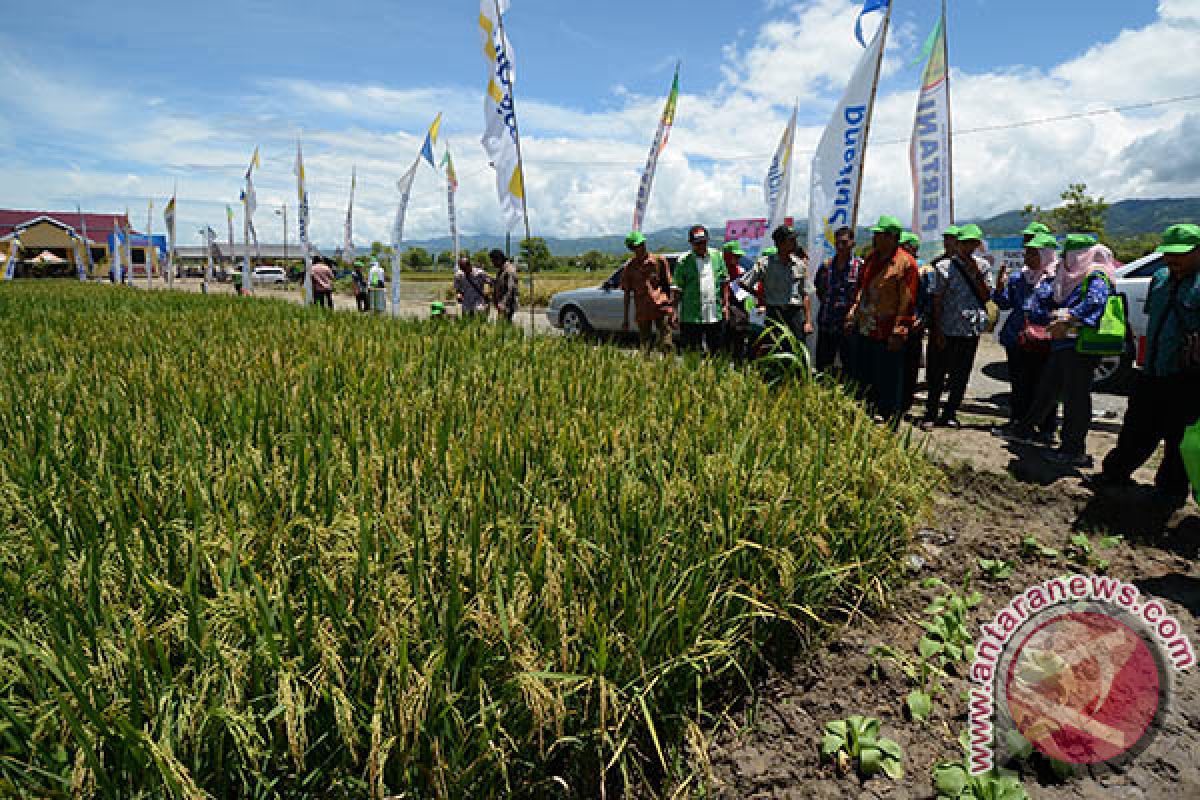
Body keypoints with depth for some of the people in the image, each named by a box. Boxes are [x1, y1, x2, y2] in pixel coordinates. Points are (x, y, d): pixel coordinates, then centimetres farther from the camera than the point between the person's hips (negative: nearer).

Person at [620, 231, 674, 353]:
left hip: (661, 310, -2)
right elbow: (627, 293, 10)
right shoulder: (629, 267, 7)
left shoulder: (659, 260, 3)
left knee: (665, 346, -7)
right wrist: (626, 318, 9)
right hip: (642, 313, 2)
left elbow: (668, 286, 7)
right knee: (645, 349, 9)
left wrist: (671, 308, 1)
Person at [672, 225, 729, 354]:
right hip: (691, 317, -3)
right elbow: (676, 289, -4)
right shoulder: (684, 262, -3)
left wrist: (725, 304, 8)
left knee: (716, 350, 13)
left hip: (715, 315, 4)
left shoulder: (717, 257, 8)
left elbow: (724, 282, 14)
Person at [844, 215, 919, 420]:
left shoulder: (905, 263, -10)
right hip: (862, 330, 8)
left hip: (886, 334, -7)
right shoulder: (871, 258, 13)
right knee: (860, 379, 15)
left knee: (887, 385, 3)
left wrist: (899, 331, -18)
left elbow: (907, 301, -13)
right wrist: (853, 314, 16)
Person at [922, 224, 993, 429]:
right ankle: (930, 415, 11)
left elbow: (986, 296, 3)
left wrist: (976, 274, -9)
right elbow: (937, 300, -4)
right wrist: (937, 330, -8)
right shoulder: (945, 267, -3)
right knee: (937, 374, 1)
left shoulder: (982, 266, 8)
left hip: (972, 329, 4)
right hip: (947, 329, -3)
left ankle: (949, 414, 20)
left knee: (962, 374, 9)